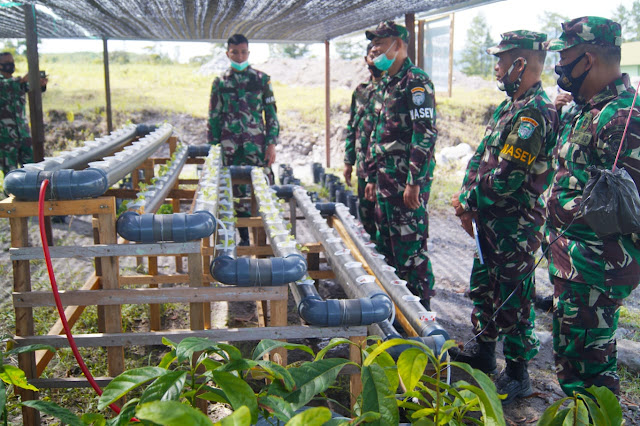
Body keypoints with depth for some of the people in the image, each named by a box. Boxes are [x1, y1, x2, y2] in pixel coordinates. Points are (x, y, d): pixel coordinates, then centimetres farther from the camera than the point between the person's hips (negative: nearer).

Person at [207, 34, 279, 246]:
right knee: (237, 192, 4)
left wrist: (271, 143, -3)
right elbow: (214, 117, 10)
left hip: (257, 145, -1)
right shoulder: (220, 82, 7)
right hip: (231, 147, 1)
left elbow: (271, 113, 5)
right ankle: (244, 239, 16)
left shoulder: (262, 79, 5)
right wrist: (213, 146, 4)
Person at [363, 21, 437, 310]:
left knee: (410, 246, -4)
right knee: (386, 245, 16)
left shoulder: (416, 81, -11)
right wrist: (372, 177, 21)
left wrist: (414, 182, -23)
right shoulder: (387, 84, 19)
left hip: (408, 181, -9)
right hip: (386, 180, 10)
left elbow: (425, 134, -19)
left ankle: (421, 306, 9)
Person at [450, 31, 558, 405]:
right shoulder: (510, 107, 11)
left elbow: (506, 180, -25)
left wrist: (468, 200, -11)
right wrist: (468, 201, 2)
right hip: (491, 221, 10)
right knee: (484, 286, 22)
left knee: (512, 301, 2)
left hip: (516, 226, -10)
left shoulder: (534, 113, -22)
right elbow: (480, 157, 14)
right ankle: (483, 351, 40)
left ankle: (517, 375, 17)